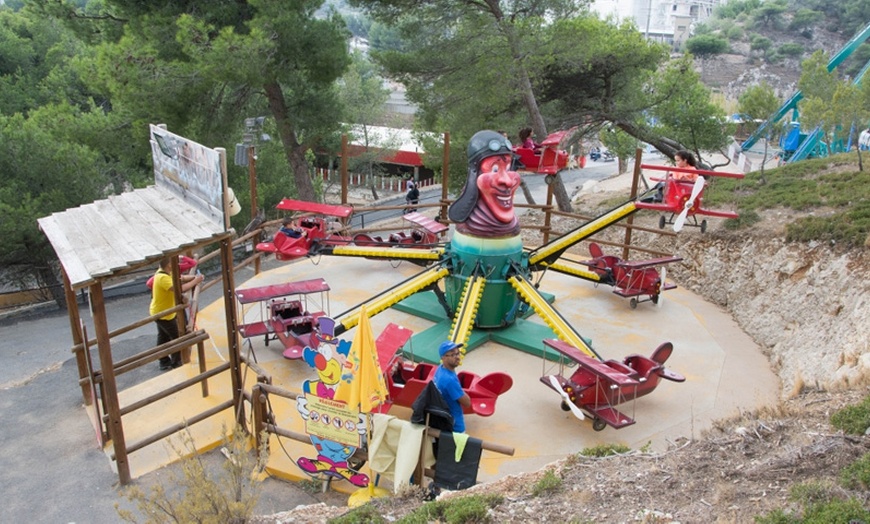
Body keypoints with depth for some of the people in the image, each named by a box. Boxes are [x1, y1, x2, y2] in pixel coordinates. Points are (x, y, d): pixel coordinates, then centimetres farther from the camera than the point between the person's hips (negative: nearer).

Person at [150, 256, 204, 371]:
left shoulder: (165, 272, -2)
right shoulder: (163, 278, -32)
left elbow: (181, 278, 4)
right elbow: (180, 289, -41)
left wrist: (194, 276, -11)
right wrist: (195, 281, -31)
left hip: (159, 312, 10)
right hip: (163, 314, -10)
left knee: (163, 338, 20)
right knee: (178, 338, 3)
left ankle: (164, 362, 32)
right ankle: (177, 363, 14)